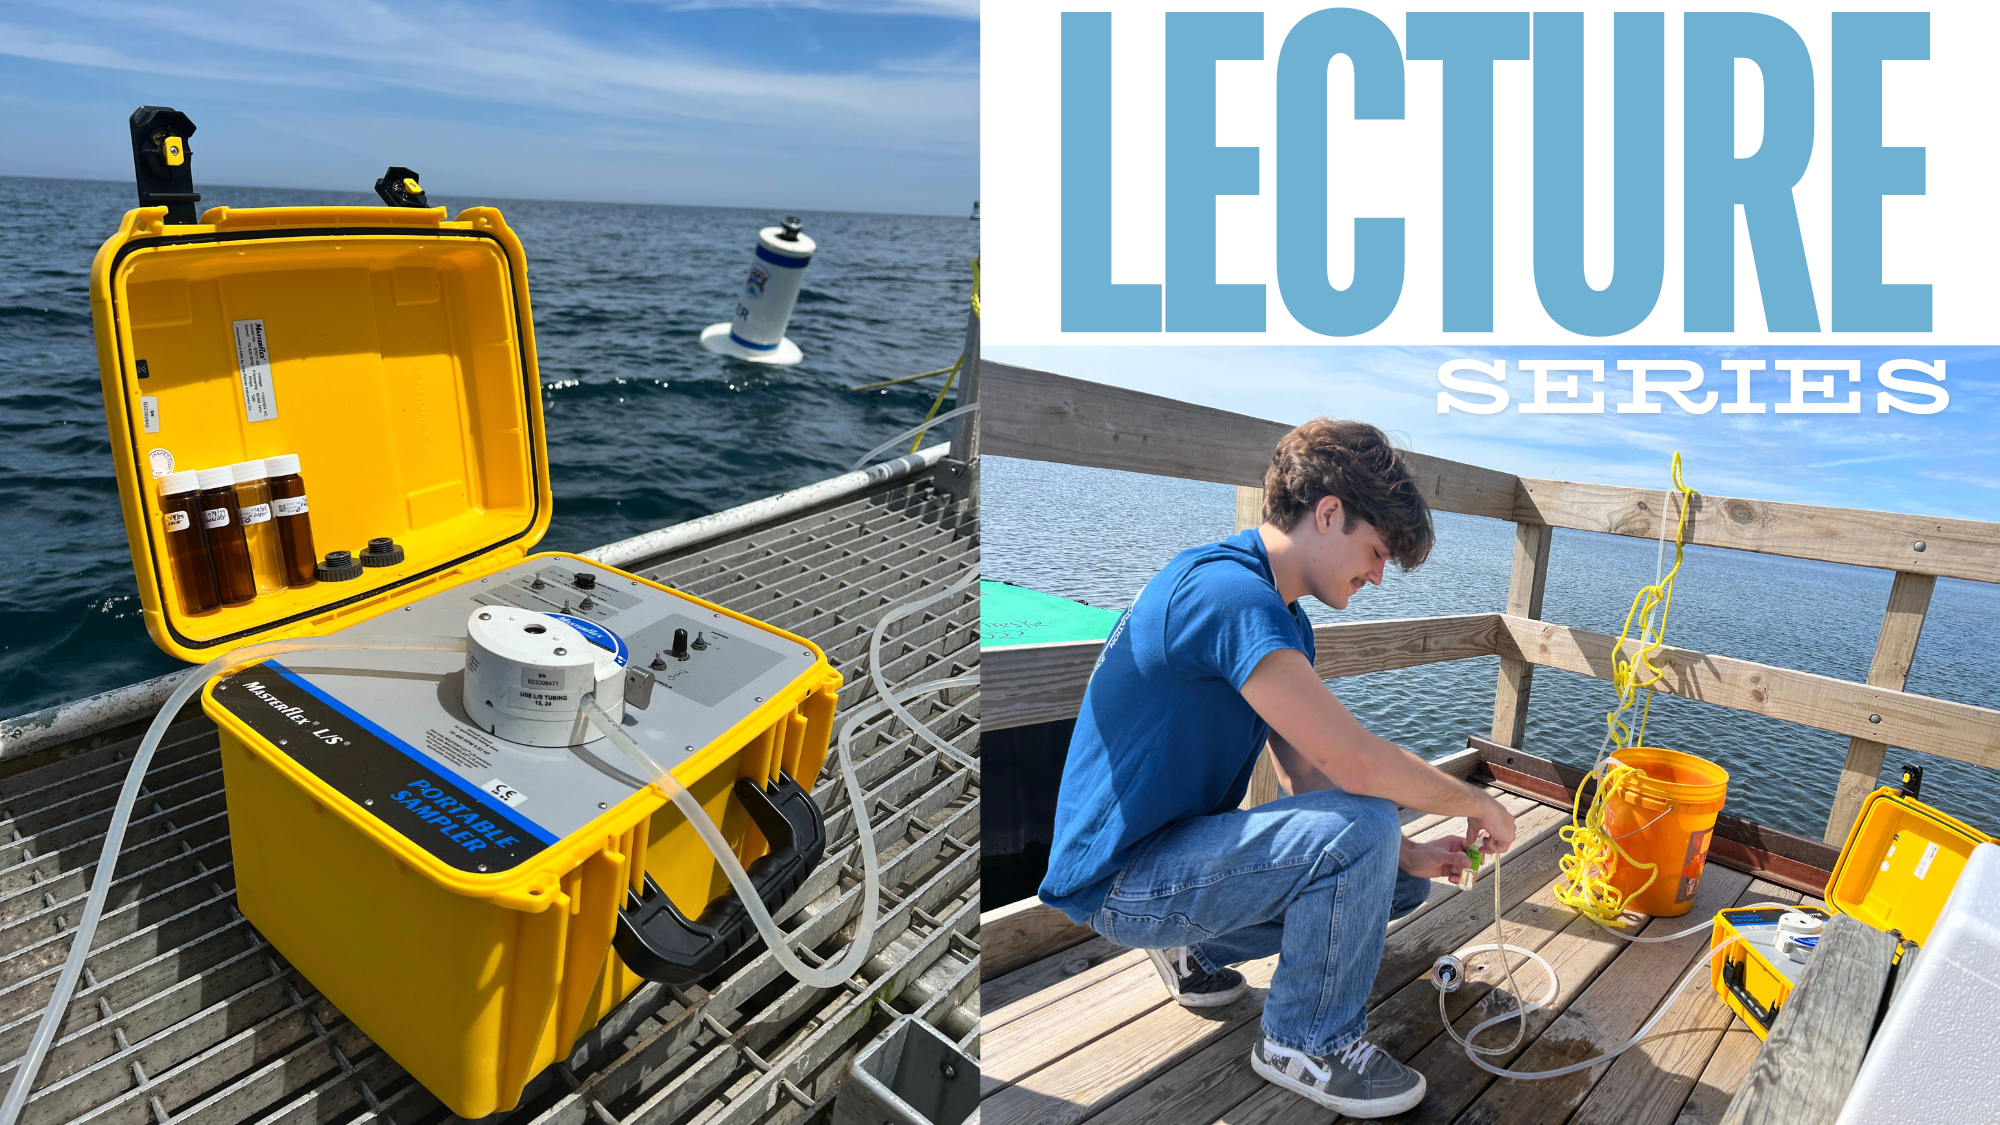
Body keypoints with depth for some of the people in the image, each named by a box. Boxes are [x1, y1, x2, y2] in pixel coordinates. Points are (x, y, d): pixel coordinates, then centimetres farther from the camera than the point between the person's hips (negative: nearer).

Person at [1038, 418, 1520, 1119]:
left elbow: (1309, 777, 11)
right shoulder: (1226, 588, -25)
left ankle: (1196, 948, 19)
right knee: (1360, 828, -26)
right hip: (1119, 879, -10)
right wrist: (1475, 803, -11)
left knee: (1401, 879, 12)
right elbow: (1355, 764, -28)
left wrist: (1402, 855, 0)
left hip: (1179, 844, 10)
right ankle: (1307, 1044, -3)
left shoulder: (1285, 622, 9)